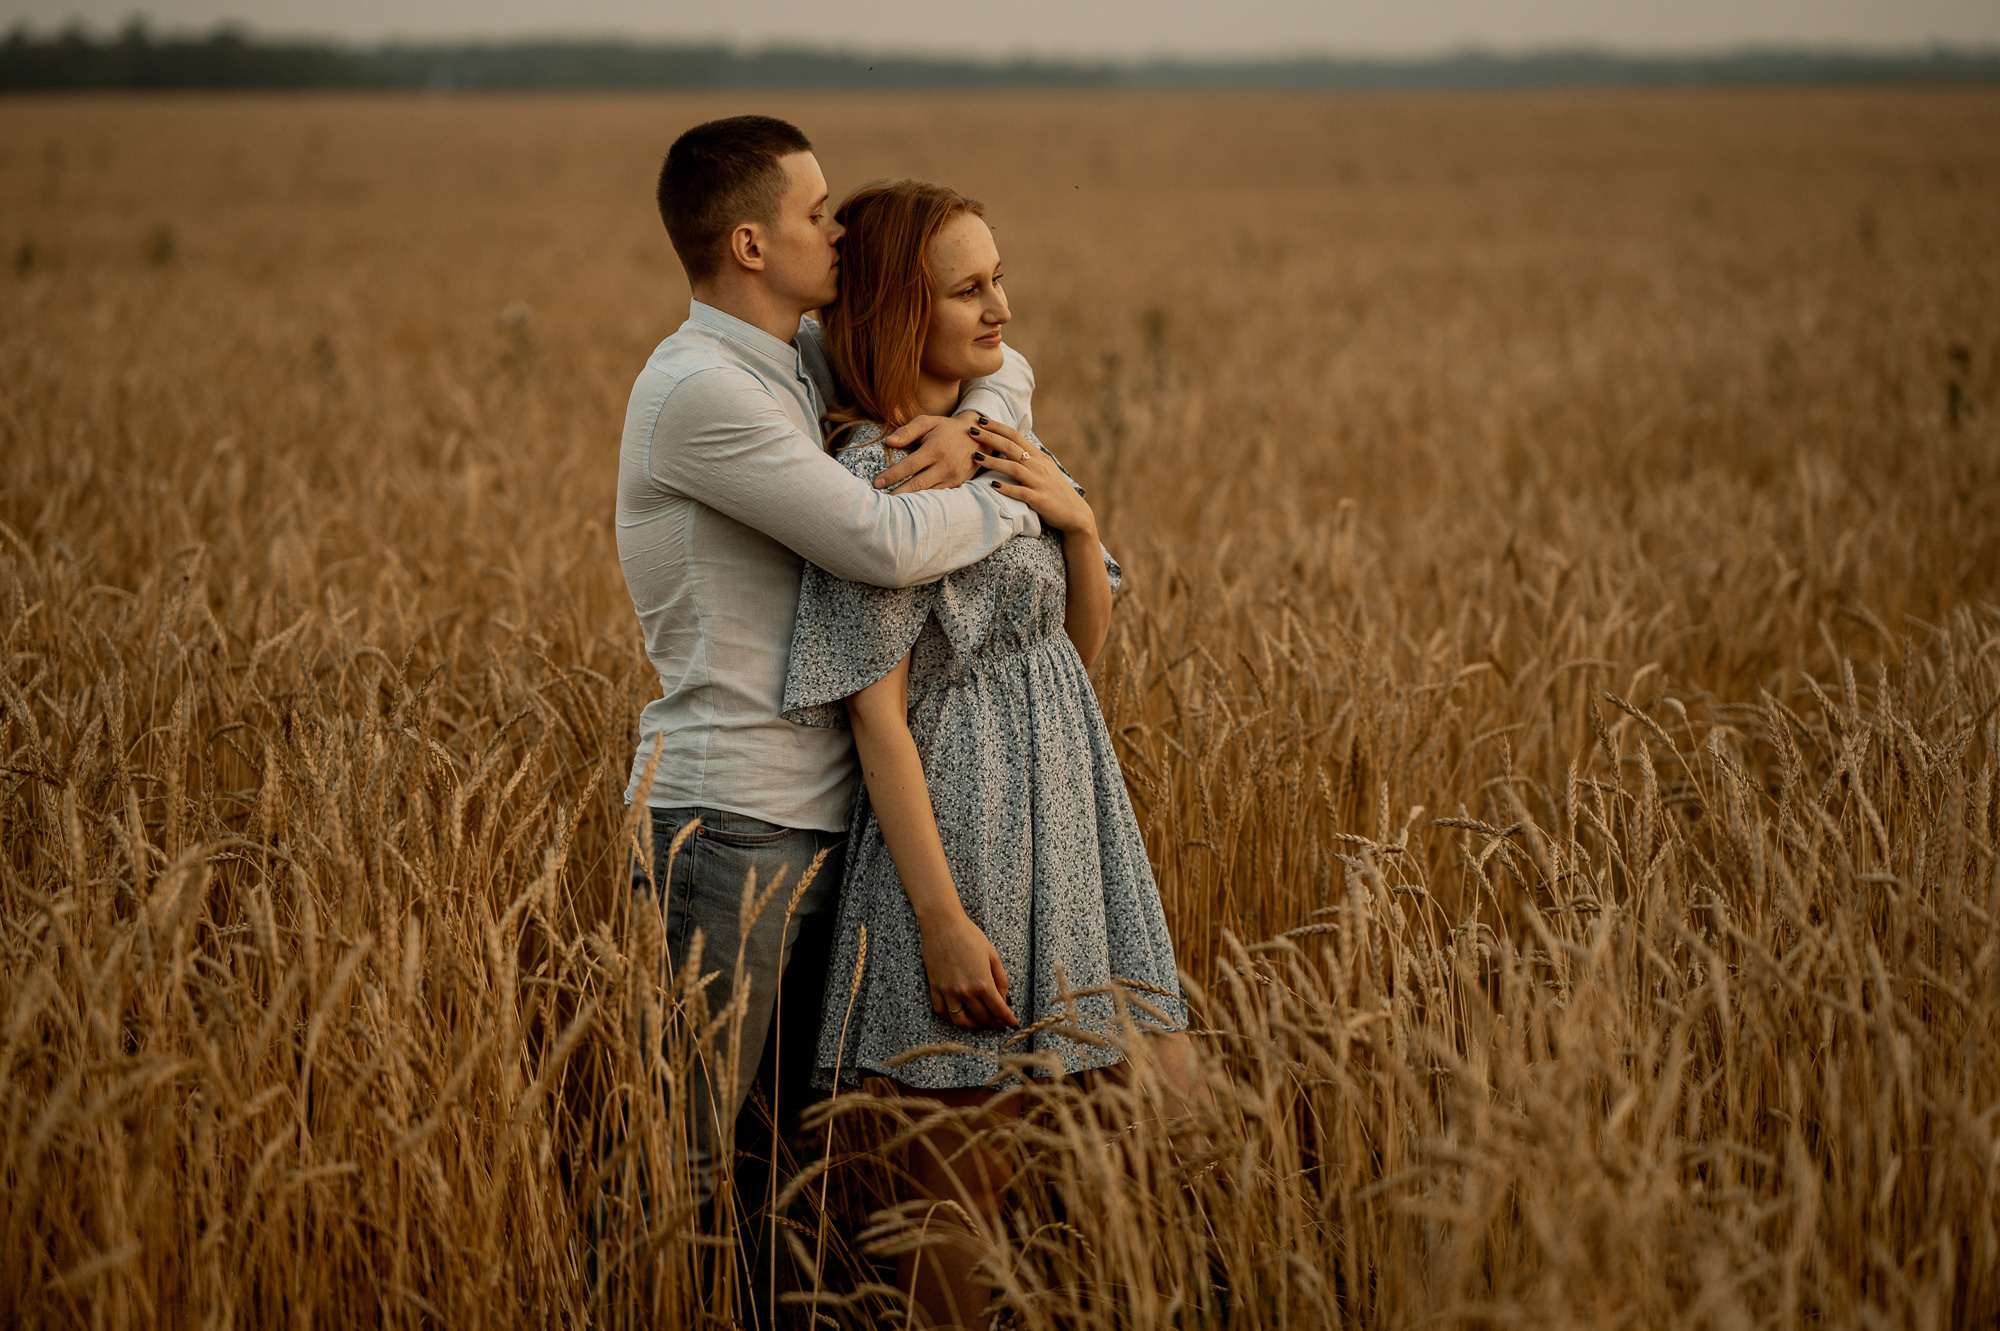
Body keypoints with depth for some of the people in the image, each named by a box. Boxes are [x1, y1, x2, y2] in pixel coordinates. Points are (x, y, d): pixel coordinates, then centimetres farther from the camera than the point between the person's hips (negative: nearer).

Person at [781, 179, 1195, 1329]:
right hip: (964, 823, -8)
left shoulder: (1005, 442, 11)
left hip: (1072, 810, 8)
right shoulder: (870, 478, -13)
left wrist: (1079, 521, -4)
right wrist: (941, 915, -21)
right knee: (968, 1157, 1)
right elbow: (877, 716, -17)